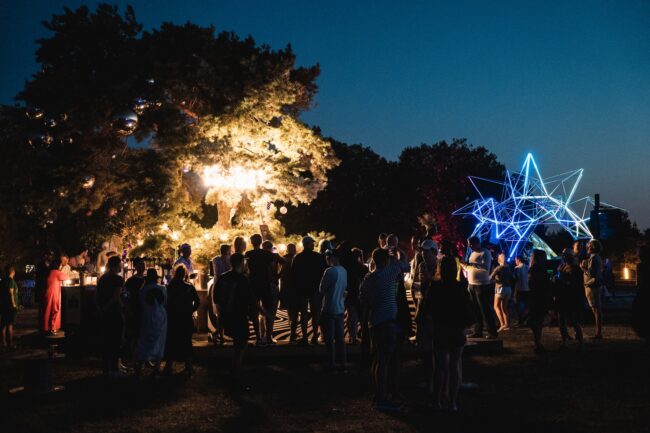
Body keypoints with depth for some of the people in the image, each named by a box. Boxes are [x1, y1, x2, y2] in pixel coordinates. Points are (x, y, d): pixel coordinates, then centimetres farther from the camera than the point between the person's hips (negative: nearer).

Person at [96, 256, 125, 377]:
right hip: (115, 313, -7)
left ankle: (106, 368, 17)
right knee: (116, 341, 1)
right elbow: (116, 296, -21)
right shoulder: (118, 279, -12)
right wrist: (105, 308, -12)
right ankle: (114, 369, 3)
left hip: (104, 314, 7)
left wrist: (100, 309, 13)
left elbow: (97, 297, 11)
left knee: (105, 341, 12)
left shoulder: (102, 278, 9)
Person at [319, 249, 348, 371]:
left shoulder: (330, 271, -17)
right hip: (340, 309, 7)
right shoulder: (344, 271, 5)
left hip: (329, 309, -7)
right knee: (340, 338, 12)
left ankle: (331, 364, 4)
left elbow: (321, 290, -11)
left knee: (329, 339, 1)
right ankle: (342, 362, 15)